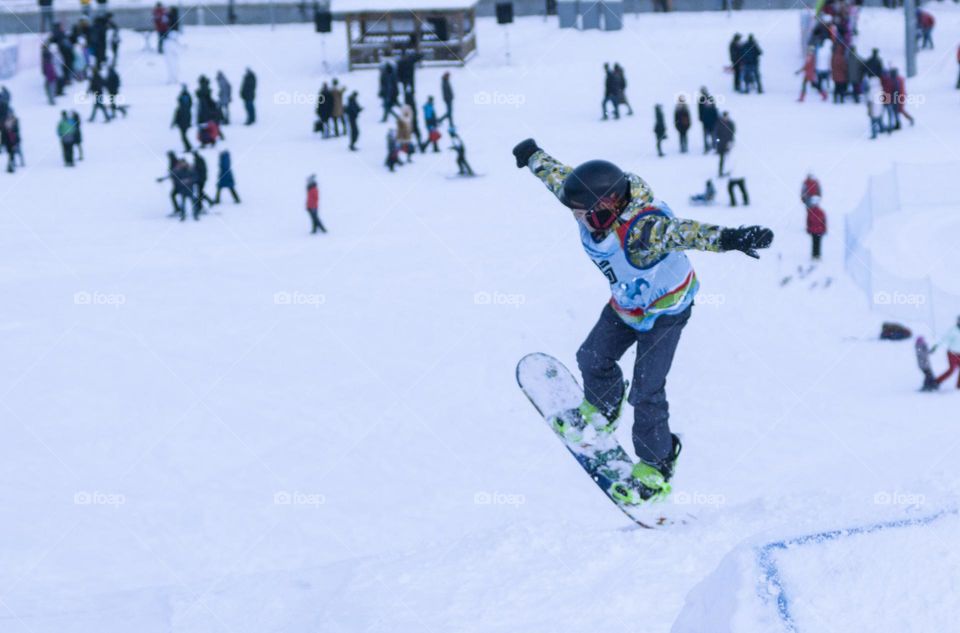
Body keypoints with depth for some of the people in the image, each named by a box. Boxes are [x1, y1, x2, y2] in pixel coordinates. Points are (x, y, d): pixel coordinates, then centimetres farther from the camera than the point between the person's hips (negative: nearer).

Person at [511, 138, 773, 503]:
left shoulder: (642, 229, -44)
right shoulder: (595, 209, -22)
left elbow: (682, 232, -62)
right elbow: (558, 176, -2)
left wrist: (727, 239, -80)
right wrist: (532, 156, 17)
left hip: (665, 311, -7)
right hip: (626, 305, 8)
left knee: (646, 391, -8)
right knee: (593, 359, 20)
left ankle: (655, 471, 7)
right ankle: (601, 412, 51)